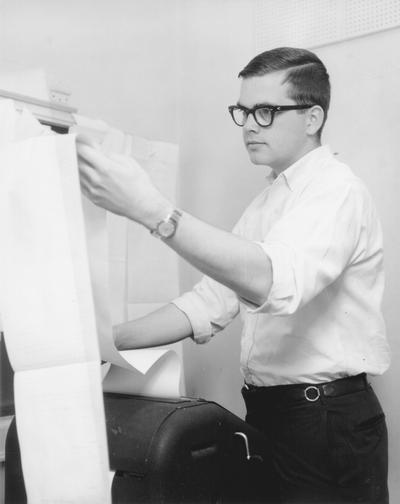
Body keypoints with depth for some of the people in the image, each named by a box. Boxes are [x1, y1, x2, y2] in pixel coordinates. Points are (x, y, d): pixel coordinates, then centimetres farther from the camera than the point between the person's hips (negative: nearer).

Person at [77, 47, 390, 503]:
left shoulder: (336, 189, -14)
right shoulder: (266, 203, 14)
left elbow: (272, 282, -33)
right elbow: (212, 299, 7)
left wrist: (150, 209, -40)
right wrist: (107, 341, -4)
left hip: (328, 424, -8)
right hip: (265, 413, 8)